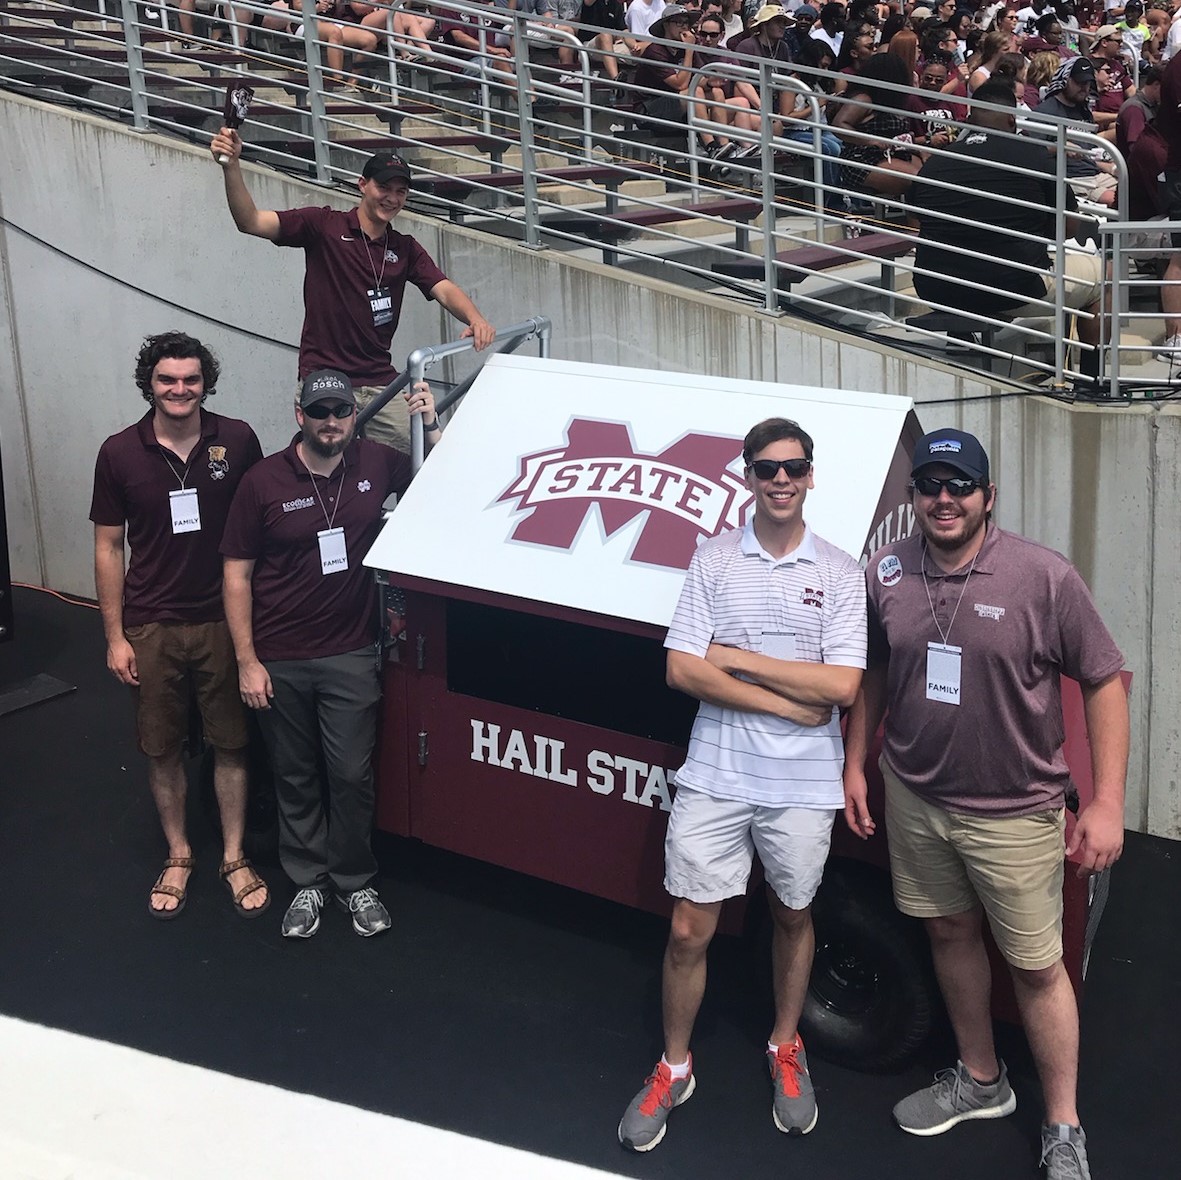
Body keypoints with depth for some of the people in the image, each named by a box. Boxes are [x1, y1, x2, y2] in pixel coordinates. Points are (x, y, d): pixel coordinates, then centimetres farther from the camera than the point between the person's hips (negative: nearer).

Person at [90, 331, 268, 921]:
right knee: (161, 748, 11)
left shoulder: (237, 441, -6)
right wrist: (115, 637, -1)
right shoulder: (119, 453, -5)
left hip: (224, 620, 0)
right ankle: (178, 856, 29)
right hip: (151, 628, 0)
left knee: (230, 743, 9)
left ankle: (234, 857, 24)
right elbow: (109, 548, 1)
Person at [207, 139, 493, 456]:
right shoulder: (324, 225, 1)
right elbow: (251, 222, -7)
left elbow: (444, 290, -1)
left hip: (381, 385, 4)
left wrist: (476, 320, -22)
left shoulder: (405, 249, 13)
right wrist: (232, 167, -23)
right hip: (323, 382, -4)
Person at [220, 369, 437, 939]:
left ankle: (354, 881, 26)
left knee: (352, 775, 6)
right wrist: (247, 662, -7)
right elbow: (237, 575, -4)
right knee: (296, 779, 13)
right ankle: (307, 881, 30)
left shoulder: (376, 464, -4)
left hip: (351, 655, 1)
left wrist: (431, 425, -8)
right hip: (279, 661, -1)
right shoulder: (263, 481, -9)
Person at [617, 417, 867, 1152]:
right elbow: (682, 670, -9)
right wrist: (792, 704, -13)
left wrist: (738, 659, -14)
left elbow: (841, 686, -13)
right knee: (689, 930, 4)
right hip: (715, 777, 0)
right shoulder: (713, 560, -1)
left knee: (792, 919, 18)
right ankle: (674, 1069, 23)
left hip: (802, 786, 0)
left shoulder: (841, 573, -3)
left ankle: (787, 1049, 39)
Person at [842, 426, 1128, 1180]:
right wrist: (855, 764, 10)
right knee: (950, 933, 19)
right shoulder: (886, 573, -3)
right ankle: (981, 1081, 40)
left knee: (1036, 967, 5)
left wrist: (1107, 804, -15)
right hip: (915, 799, 4)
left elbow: (1105, 682, -11)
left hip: (1014, 812, -4)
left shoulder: (1045, 577, -17)